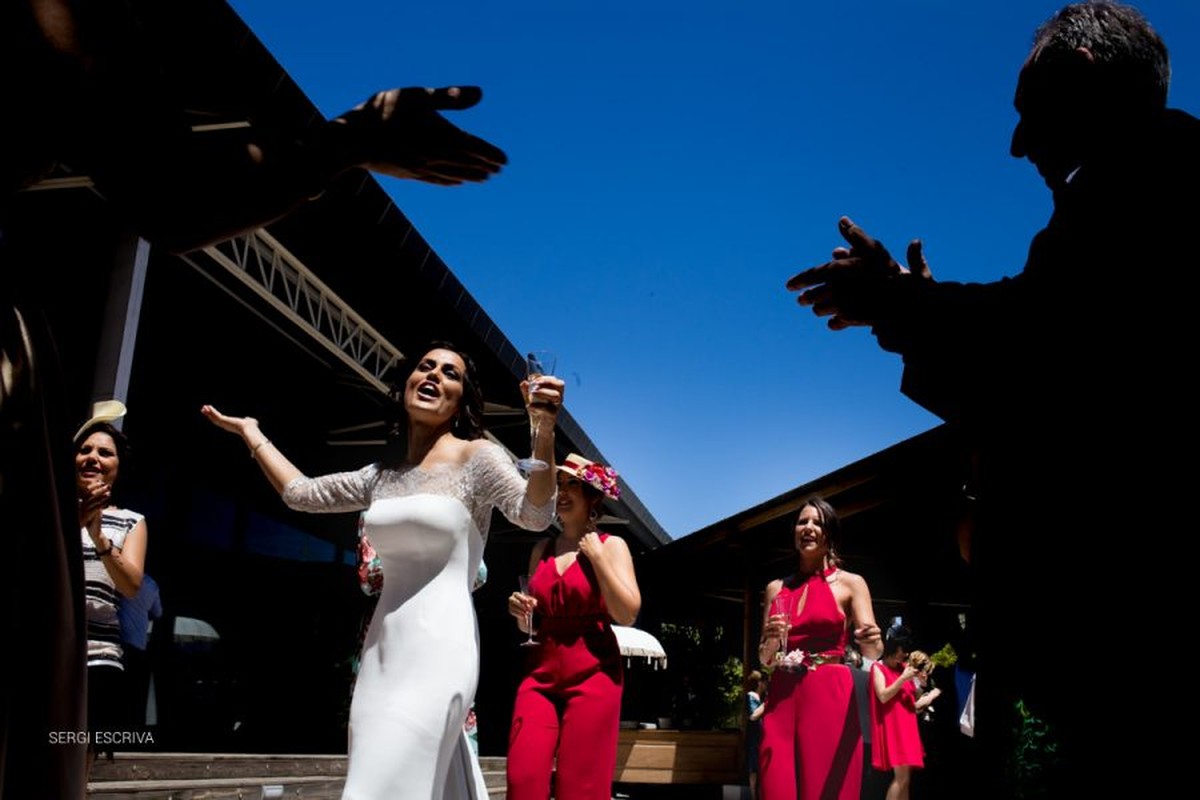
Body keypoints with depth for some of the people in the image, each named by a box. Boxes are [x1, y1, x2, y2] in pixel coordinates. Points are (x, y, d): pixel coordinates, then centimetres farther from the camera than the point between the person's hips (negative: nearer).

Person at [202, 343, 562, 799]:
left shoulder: (477, 457, -2)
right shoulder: (383, 474, 15)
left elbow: (534, 515, -16)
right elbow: (302, 494, 25)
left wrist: (544, 431, -31)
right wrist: (250, 433, 32)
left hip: (438, 648, -6)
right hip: (383, 650, 7)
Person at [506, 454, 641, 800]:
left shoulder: (611, 545, 2)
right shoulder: (541, 550, 15)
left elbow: (628, 613, -10)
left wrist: (596, 556, -8)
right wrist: (521, 611, 1)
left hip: (593, 673, -4)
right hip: (541, 671, 4)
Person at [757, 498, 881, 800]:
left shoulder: (850, 583, 4)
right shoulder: (776, 588, 14)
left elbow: (873, 652, -5)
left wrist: (871, 640, -28)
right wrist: (771, 641, -6)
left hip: (829, 697, -3)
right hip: (781, 698, 3)